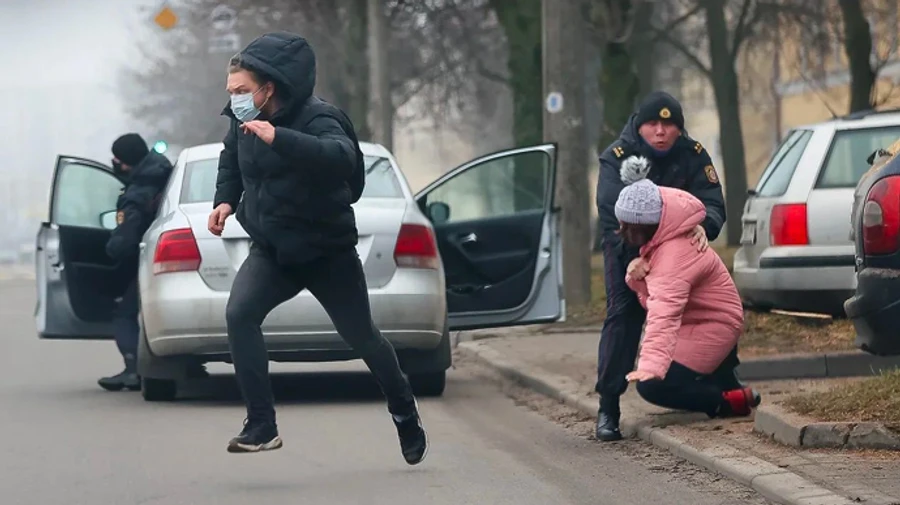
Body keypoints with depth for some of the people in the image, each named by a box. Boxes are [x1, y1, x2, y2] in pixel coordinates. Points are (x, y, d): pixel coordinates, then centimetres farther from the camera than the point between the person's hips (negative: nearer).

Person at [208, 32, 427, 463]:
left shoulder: (316, 118, -24)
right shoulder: (243, 121, -3)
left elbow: (342, 156, -46)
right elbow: (231, 158, 21)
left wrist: (279, 139, -55)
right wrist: (226, 200, 4)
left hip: (327, 252, -5)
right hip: (271, 250, 5)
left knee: (361, 337, 9)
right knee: (238, 314, -21)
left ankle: (405, 413, 36)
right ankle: (262, 427, -19)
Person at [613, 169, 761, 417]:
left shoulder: (674, 256, -30)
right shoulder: (659, 242, 2)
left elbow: (665, 314, -44)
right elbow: (652, 300, 5)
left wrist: (653, 365, -56)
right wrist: (637, 277, -19)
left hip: (711, 327, -10)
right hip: (696, 321, 10)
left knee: (652, 385, -19)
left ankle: (729, 402, -6)